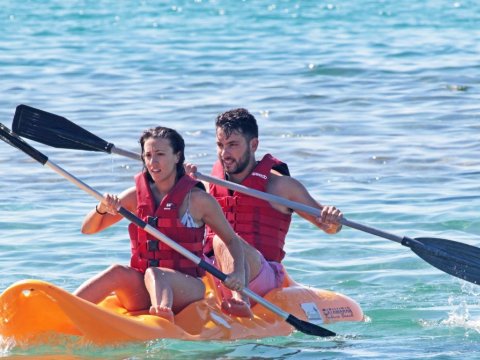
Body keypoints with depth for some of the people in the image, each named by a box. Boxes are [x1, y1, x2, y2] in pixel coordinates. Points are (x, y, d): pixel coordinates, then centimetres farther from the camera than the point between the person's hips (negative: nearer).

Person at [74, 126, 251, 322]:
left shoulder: (198, 199, 1)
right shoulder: (136, 195, 10)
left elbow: (232, 240, 10)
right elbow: (88, 229, 13)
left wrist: (237, 272, -9)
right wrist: (102, 208, -9)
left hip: (187, 288, -4)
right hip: (140, 293, 4)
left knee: (153, 275, -36)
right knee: (118, 272, -29)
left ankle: (162, 309, -70)